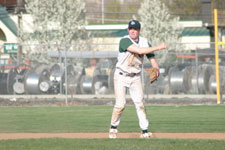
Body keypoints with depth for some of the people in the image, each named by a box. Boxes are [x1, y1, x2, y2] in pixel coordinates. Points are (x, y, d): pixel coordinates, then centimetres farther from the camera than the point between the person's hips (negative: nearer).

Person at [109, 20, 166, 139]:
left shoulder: (144, 42, -1)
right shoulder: (124, 41, -19)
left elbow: (151, 57, -3)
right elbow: (139, 51, -30)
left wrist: (156, 69, -25)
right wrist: (158, 47, -29)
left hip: (136, 78, 4)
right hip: (121, 76, -4)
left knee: (139, 103, -5)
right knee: (120, 104, -8)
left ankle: (144, 131, -1)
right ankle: (113, 128, 12)